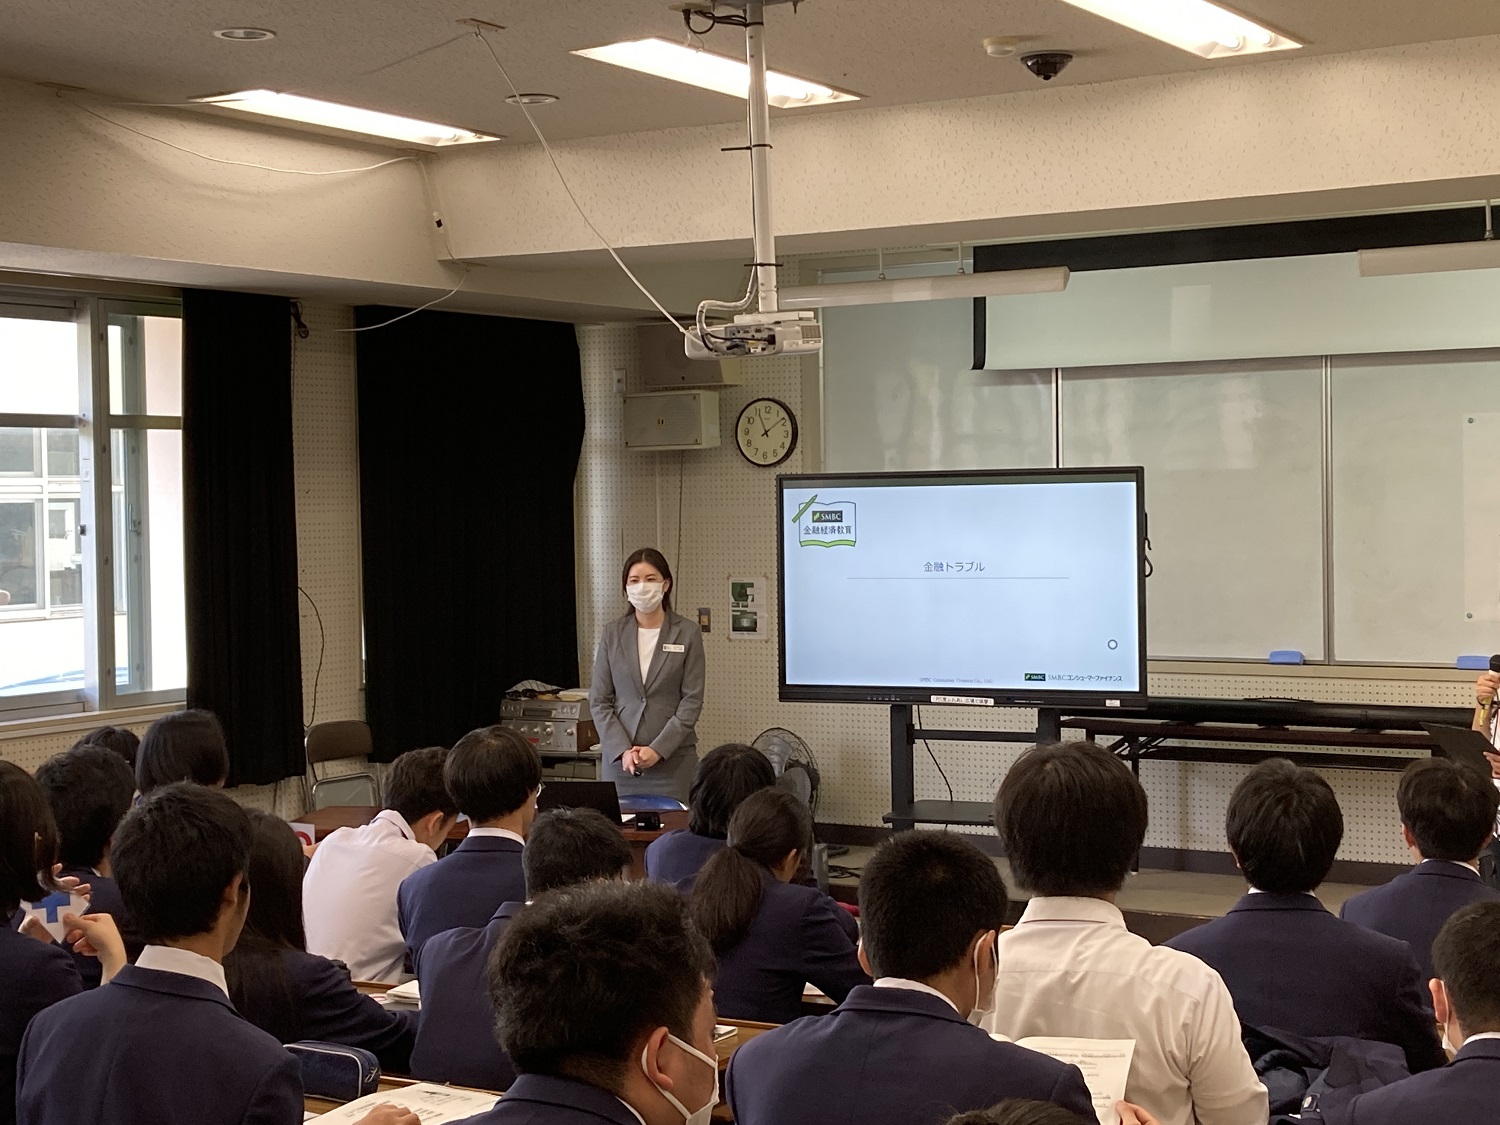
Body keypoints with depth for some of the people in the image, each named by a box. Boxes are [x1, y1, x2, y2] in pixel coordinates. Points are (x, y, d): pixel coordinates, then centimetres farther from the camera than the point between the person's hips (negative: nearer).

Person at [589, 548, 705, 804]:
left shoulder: (687, 633, 0)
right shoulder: (612, 633, 6)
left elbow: (692, 701, -3)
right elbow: (598, 701, 5)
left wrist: (658, 750, -12)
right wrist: (622, 750, -8)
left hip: (673, 758, -2)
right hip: (619, 759, 2)